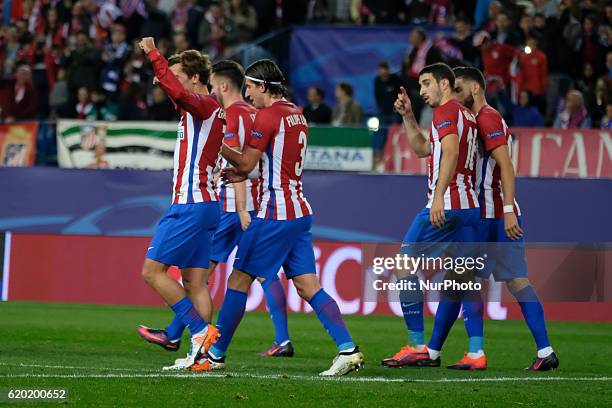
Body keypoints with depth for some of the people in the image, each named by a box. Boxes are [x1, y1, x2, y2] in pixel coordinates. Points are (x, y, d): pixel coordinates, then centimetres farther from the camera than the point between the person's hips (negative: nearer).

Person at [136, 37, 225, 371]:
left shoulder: (204, 105, -12)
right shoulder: (210, 109, 17)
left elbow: (176, 91, -33)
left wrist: (152, 53, -26)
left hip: (191, 204, -10)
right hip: (205, 203, 10)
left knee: (153, 270, -7)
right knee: (194, 281, 6)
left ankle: (201, 330, -11)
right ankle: (202, 353, 3)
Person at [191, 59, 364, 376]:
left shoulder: (267, 115, -11)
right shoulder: (297, 115, 15)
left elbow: (246, 162, -8)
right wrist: (242, 173, 18)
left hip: (275, 213, -8)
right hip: (300, 210, 8)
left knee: (239, 279, 1)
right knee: (308, 286, 4)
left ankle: (216, 355, 7)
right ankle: (348, 349, -8)